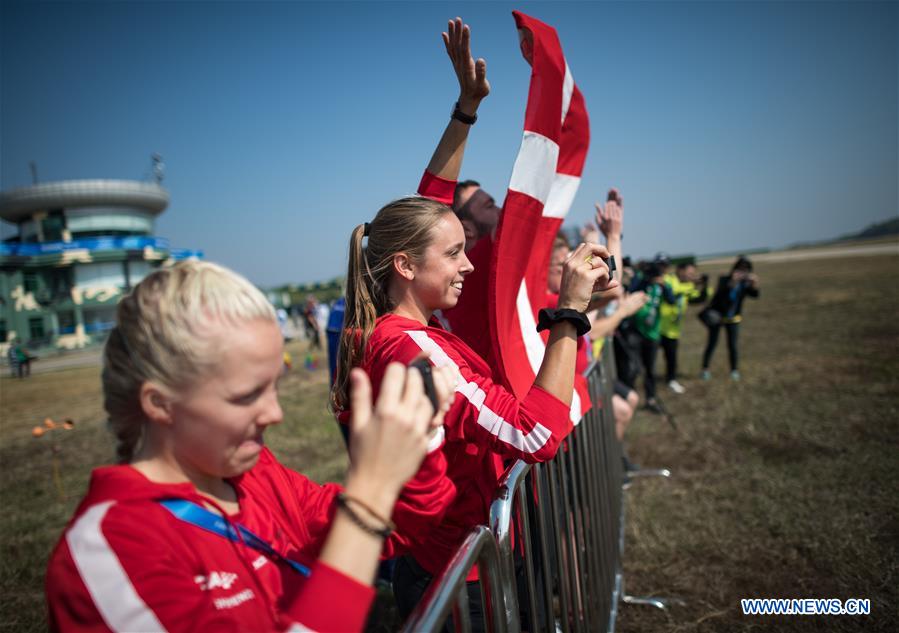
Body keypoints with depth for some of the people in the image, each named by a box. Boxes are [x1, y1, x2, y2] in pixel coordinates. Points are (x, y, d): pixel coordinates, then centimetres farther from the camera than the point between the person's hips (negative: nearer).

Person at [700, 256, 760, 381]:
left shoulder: (745, 283, -9)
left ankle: (734, 370, 16)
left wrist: (755, 284, -44)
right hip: (716, 316, -2)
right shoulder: (724, 279, -17)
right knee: (712, 343, 1)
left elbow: (755, 295, -25)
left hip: (733, 318, 2)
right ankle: (705, 369, 11)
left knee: (732, 345, 2)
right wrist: (732, 281, -54)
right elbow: (722, 291, -37)